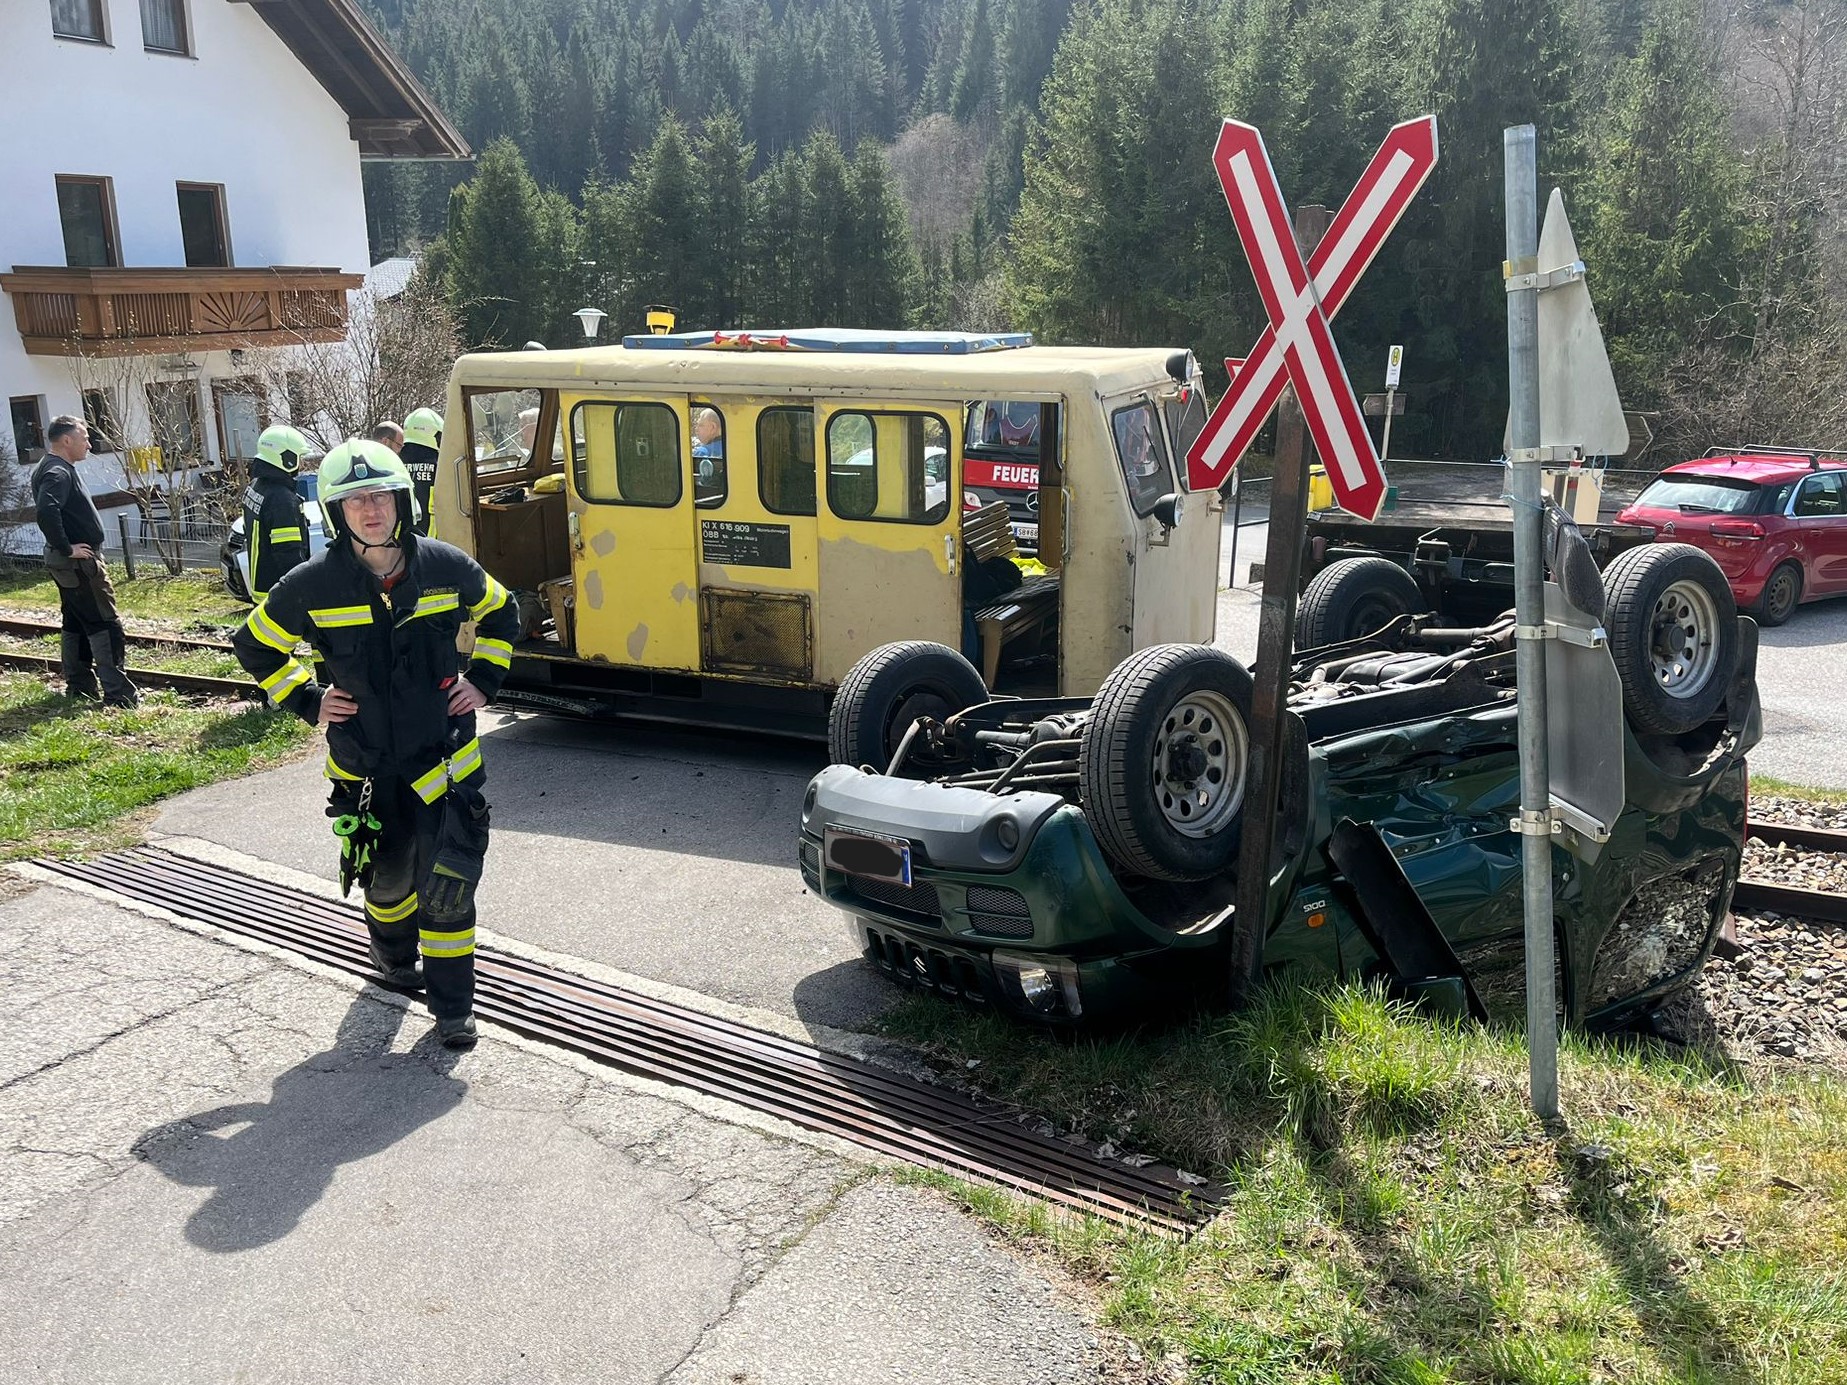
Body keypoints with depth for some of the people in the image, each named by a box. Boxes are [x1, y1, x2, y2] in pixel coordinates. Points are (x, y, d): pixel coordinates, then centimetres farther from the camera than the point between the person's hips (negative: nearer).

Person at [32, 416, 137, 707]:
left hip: (67, 563, 11)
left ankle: (79, 684, 23)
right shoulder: (58, 472, -18)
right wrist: (66, 548, -25)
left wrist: (63, 548, 18)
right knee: (105, 624, -9)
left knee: (76, 623, 16)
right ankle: (118, 693, -10)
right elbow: (47, 512, -33)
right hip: (78, 563, -11)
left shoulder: (51, 469, 15)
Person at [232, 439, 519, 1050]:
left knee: (448, 881, -5)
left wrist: (482, 680, 5)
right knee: (387, 878, 17)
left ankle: (452, 1004, 10)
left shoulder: (445, 566, -7)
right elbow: (256, 646, 7)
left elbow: (498, 613, 13)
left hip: (445, 757, -1)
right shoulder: (314, 584, -10)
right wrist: (307, 702, 1)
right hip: (364, 765, 1)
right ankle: (395, 958, 48)